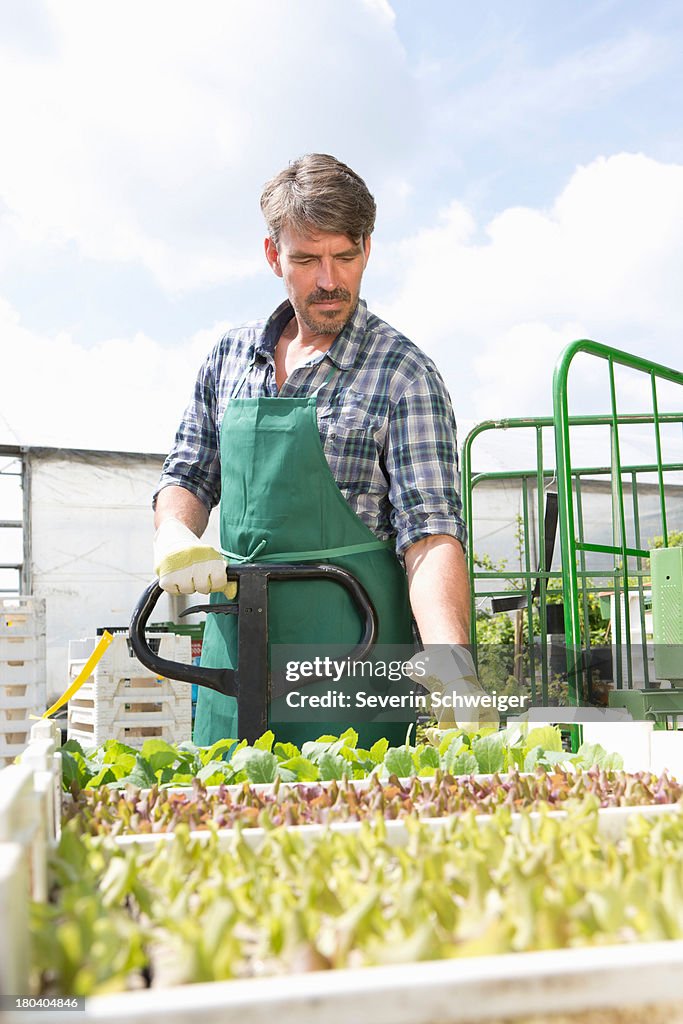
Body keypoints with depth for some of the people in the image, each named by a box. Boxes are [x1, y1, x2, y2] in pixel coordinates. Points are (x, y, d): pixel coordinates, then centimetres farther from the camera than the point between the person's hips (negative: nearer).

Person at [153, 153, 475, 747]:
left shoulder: (405, 375, -9)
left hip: (352, 650, -5)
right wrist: (175, 533, -7)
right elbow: (188, 475, 16)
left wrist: (449, 660, -32)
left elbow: (429, 532, -17)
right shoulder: (230, 356, 8)